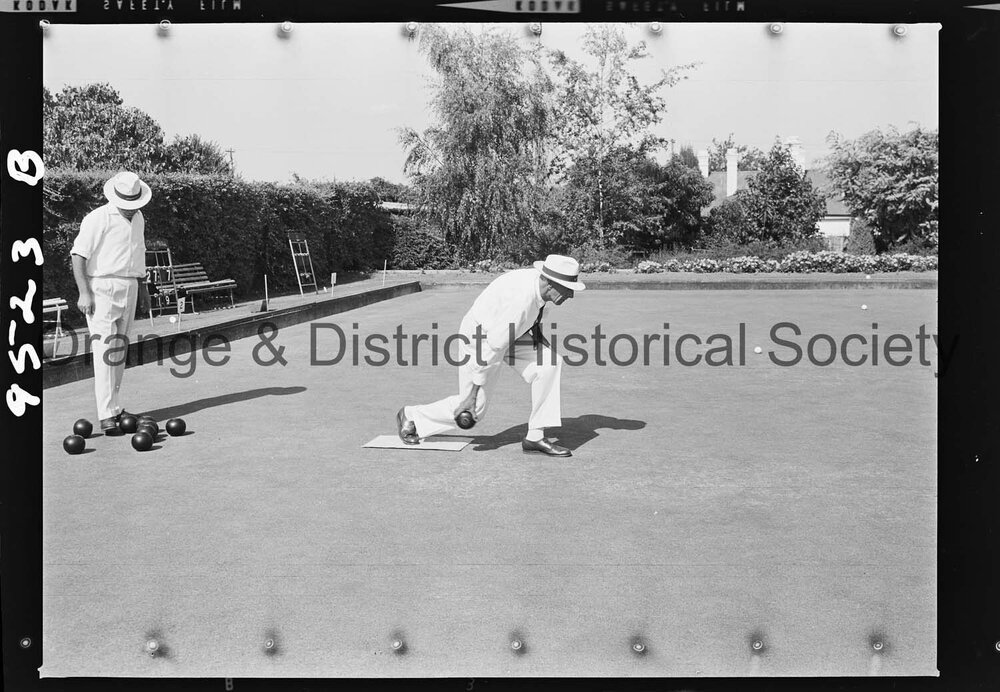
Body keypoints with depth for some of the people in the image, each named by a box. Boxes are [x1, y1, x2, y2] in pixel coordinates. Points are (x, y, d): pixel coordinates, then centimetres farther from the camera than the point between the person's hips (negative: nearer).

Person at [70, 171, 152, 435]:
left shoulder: (138, 219, 13)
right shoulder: (98, 219, -11)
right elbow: (78, 255, -13)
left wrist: (142, 287, 24)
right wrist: (84, 293, -19)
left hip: (129, 288, 7)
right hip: (102, 287, -7)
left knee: (120, 348, 11)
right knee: (105, 349, -12)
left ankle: (114, 406, 21)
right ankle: (107, 416, -15)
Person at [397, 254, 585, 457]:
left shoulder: (539, 280, -11)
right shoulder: (521, 298, -37)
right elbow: (494, 345, -31)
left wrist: (535, 327, 0)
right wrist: (475, 385, -25)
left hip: (507, 331, 8)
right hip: (480, 338, -8)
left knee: (550, 363, -14)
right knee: (473, 408, 0)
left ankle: (535, 436, -7)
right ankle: (410, 416, 24)